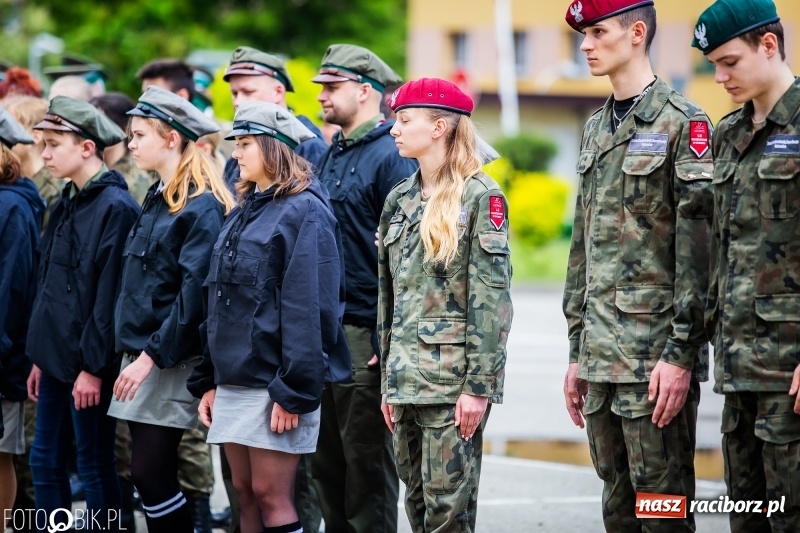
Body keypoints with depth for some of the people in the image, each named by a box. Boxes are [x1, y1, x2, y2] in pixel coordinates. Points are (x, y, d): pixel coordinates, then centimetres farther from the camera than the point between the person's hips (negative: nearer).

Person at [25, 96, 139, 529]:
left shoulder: (115, 207, -14)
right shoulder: (66, 206, 12)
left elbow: (109, 294, -18)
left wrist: (93, 366, -19)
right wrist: (40, 357, 14)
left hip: (88, 364, -9)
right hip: (56, 358, 9)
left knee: (95, 465, 1)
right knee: (45, 461, 12)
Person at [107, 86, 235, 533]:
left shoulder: (203, 207, -13)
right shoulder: (157, 200, 16)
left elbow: (195, 292, -20)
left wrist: (153, 354, -19)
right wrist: (132, 351, 12)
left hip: (173, 361, -9)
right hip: (141, 354, 9)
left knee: (151, 472, -9)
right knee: (151, 475, 8)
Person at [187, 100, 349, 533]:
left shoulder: (304, 211, -10)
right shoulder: (245, 210, 17)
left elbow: (309, 309, -17)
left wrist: (293, 391, -20)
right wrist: (208, 380, 15)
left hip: (274, 381, -8)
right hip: (234, 379, 8)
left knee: (270, 495, -7)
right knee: (245, 492, 9)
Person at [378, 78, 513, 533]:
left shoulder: (480, 196, -7)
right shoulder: (400, 200, 14)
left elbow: (493, 298, -11)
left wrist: (479, 386, -16)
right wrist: (389, 381, 15)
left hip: (453, 379, -7)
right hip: (406, 376, 7)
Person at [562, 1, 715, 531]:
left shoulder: (681, 122, -7)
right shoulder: (596, 129, 17)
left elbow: (698, 245, -13)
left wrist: (681, 354, -17)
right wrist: (578, 353, 17)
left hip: (657, 354, -8)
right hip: (602, 356, 8)